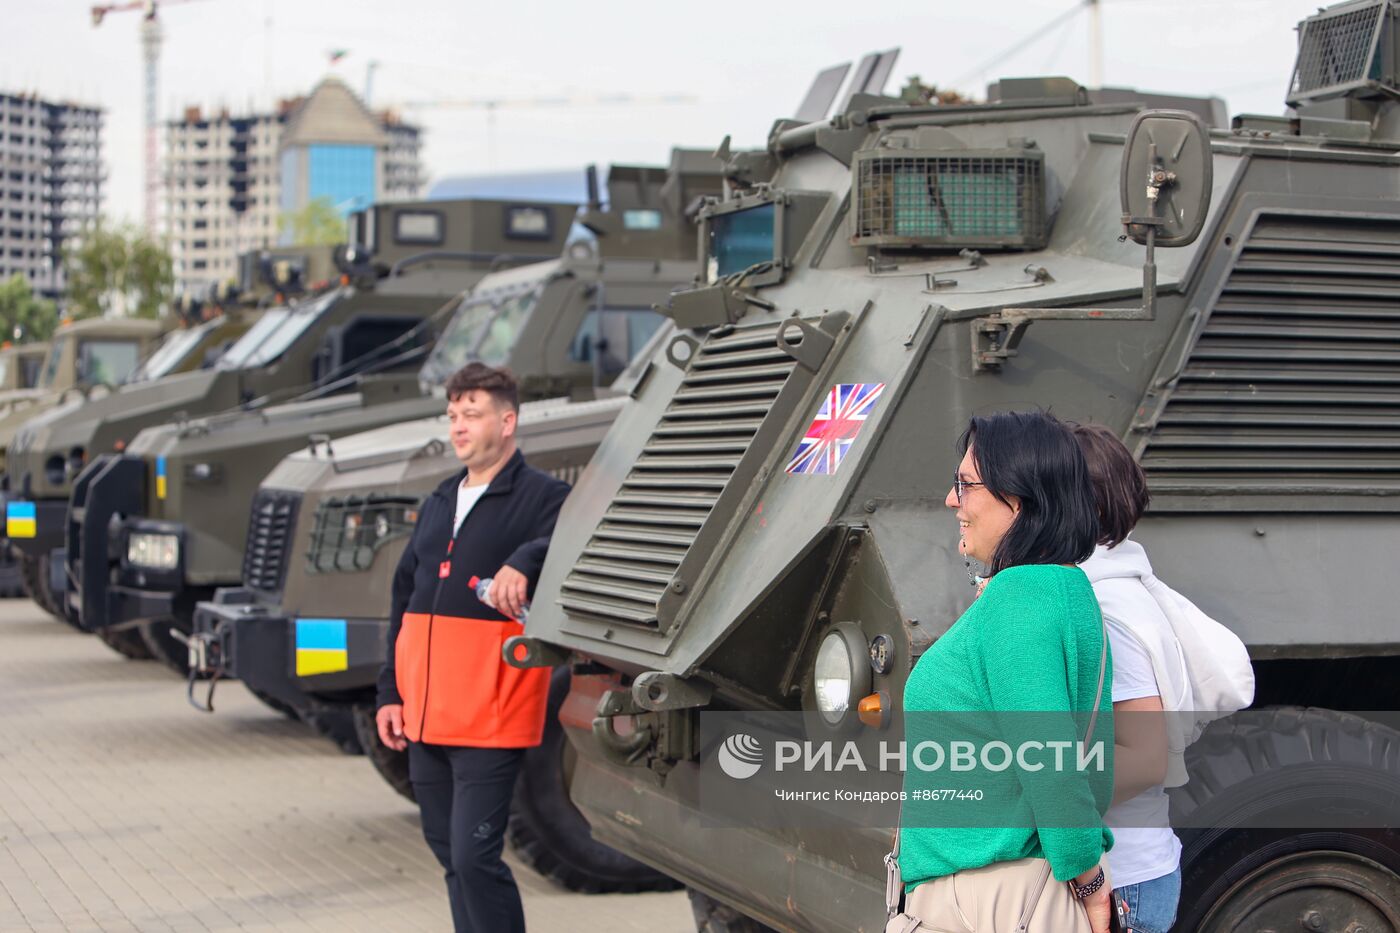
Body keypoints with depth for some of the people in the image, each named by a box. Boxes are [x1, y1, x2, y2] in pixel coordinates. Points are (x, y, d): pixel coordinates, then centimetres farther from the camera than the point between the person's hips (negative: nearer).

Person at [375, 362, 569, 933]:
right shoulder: (438, 506, 18)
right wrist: (390, 692, 16)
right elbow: (404, 601, 21)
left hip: (491, 723, -7)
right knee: (449, 855, 14)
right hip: (425, 719, 8)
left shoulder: (541, 497, -4)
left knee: (474, 857, -10)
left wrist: (524, 562, -45)